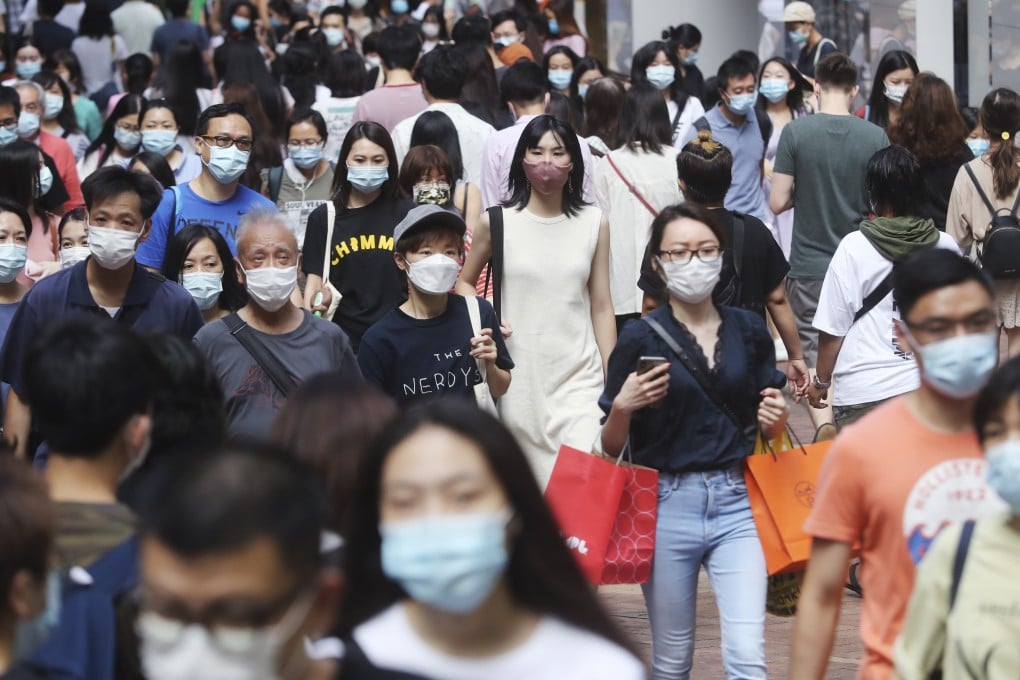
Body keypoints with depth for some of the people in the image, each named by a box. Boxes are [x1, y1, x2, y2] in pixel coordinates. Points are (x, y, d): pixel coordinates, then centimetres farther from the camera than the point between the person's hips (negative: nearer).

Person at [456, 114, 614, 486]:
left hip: (579, 376, 0)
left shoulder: (593, 223, 5)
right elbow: (463, 282, 14)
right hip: (518, 374, 0)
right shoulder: (498, 222, 2)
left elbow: (602, 307, 8)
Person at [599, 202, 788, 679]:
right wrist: (623, 407, -19)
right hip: (667, 504, -1)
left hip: (735, 501, 1)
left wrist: (776, 418, -5)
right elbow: (612, 448, 1)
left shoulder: (749, 331, 5)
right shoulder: (641, 339, -3)